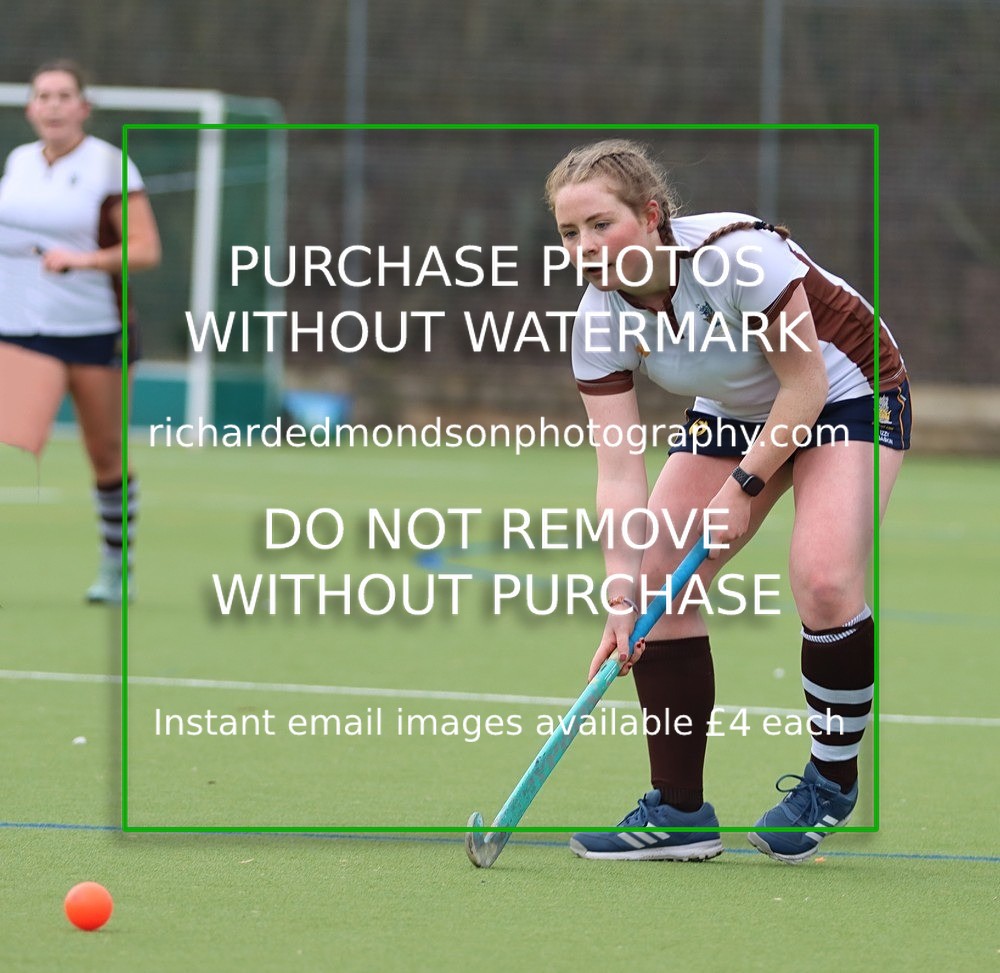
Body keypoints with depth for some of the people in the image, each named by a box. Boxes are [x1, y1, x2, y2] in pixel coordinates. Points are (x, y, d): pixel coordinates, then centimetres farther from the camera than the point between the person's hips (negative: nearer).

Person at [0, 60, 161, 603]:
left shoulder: (109, 166, -7)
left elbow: (146, 250, -13)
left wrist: (82, 259, -25)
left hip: (96, 330, -2)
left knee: (106, 457, 12)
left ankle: (115, 562, 32)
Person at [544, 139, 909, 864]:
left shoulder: (739, 254, -34)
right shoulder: (600, 319, -18)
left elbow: (805, 383, -23)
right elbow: (620, 470, -19)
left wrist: (745, 486, -19)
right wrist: (622, 593, -29)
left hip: (847, 393, -6)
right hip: (733, 414, 6)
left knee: (823, 580, -26)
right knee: (656, 583, -7)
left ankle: (834, 779, -2)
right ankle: (680, 812, 1)